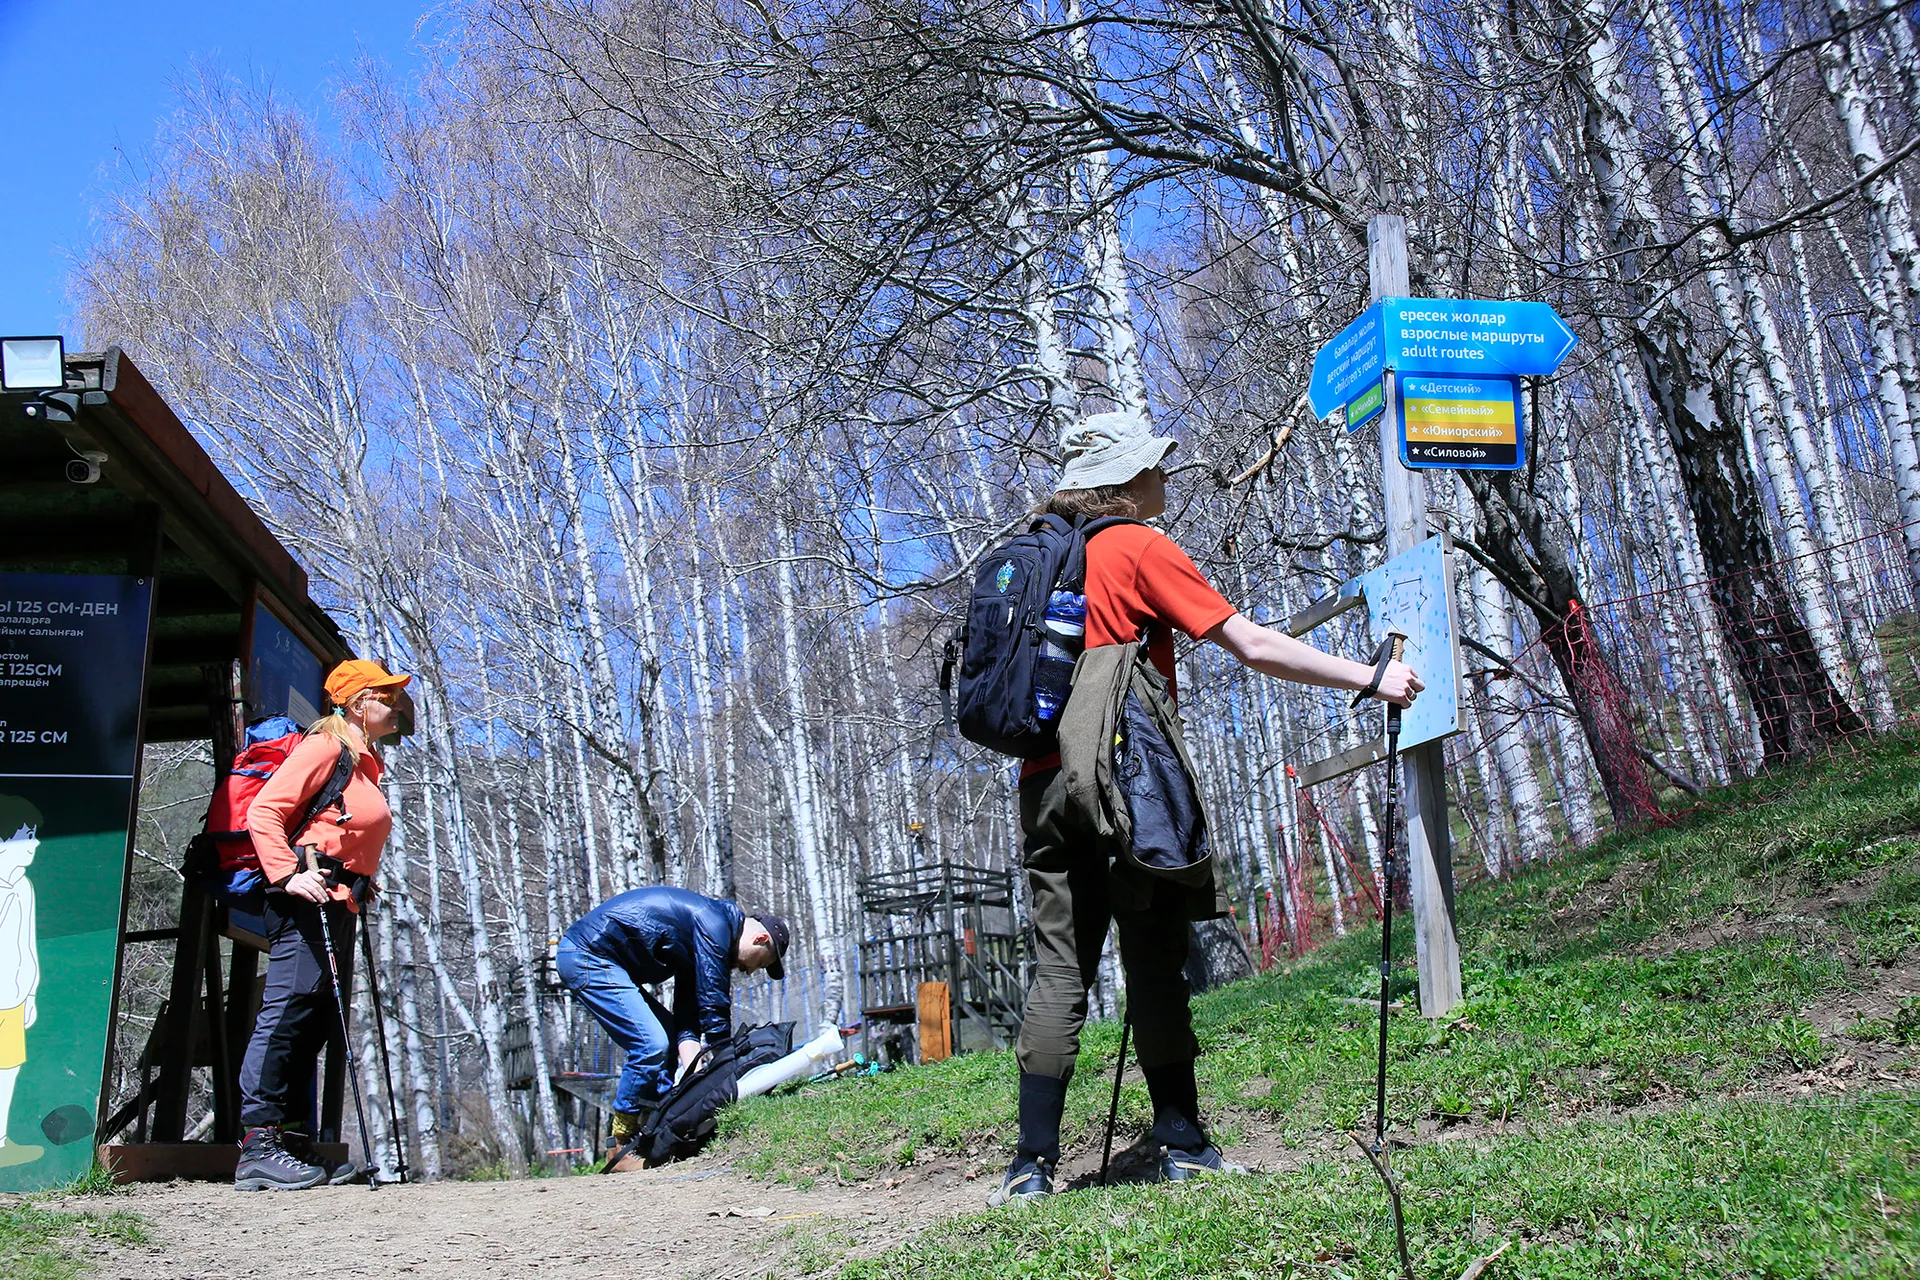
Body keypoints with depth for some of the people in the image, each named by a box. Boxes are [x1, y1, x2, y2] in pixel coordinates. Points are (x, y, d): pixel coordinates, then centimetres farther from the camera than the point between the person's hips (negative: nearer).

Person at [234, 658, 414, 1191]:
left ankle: (295, 1142, 10)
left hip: (337, 904, 10)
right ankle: (258, 1146, -15)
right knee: (292, 1004, -14)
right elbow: (263, 813, -13)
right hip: (306, 898, -10)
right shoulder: (326, 746, -4)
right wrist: (289, 875, -23)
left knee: (316, 1020, 8)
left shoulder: (365, 763, 24)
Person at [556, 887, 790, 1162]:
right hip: (587, 956, -11)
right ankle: (621, 1147, -3)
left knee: (668, 1039, 11)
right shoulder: (714, 925, -15)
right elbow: (714, 1006, -15)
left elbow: (687, 1015, 11)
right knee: (651, 1045, -14)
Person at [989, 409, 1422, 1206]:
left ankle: (1032, 1164, 3)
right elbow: (1253, 646, -8)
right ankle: (1182, 1143, 9)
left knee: (1059, 969, 4)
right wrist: (1369, 679, -3)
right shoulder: (1140, 549, -4)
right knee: (1155, 964, 2)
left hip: (1046, 783, 6)